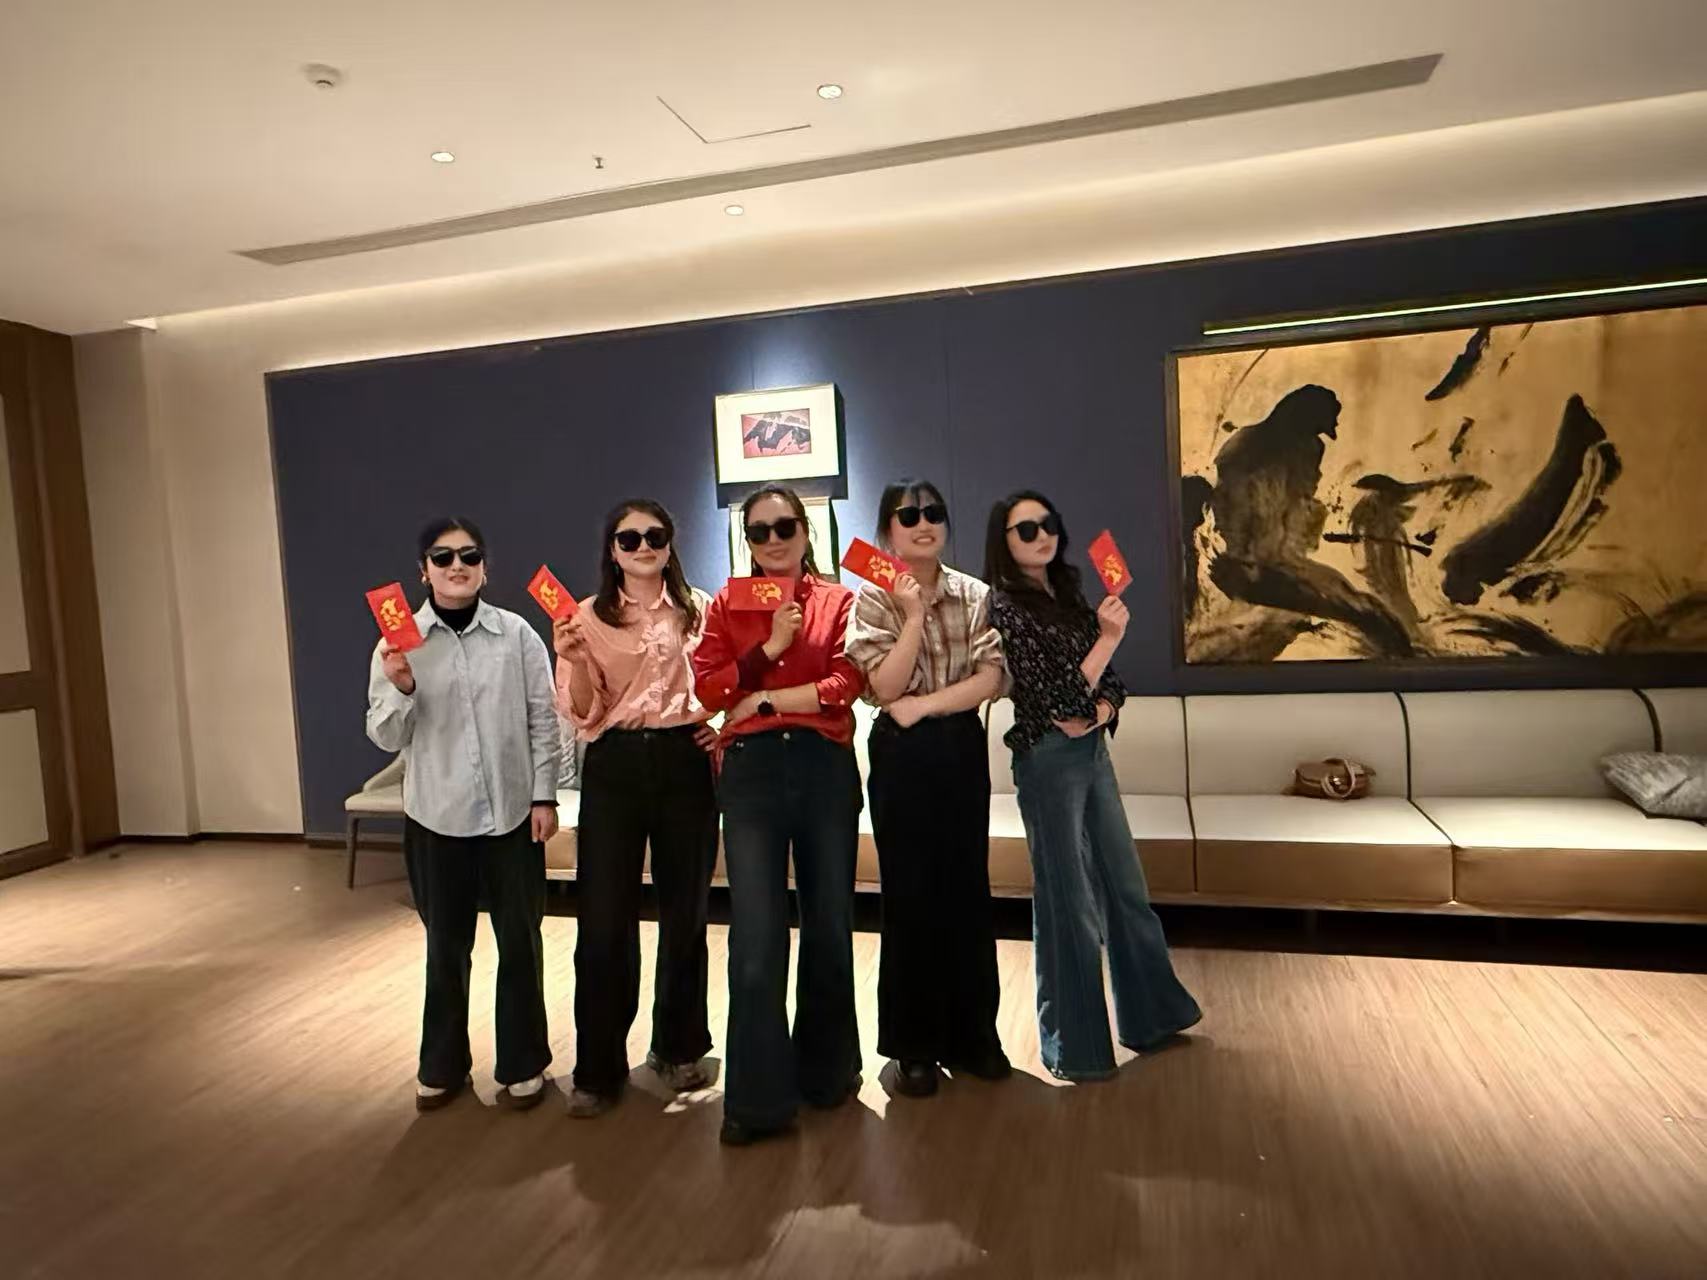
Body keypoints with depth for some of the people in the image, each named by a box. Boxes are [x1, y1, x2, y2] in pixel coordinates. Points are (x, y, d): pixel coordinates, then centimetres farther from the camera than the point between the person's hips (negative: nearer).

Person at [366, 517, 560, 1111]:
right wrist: (400, 689, -18)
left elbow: (543, 719, 0)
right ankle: (442, 1065, 33)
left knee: (520, 941, 9)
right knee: (445, 945, 14)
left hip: (511, 811, 0)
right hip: (436, 816, 1)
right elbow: (385, 737, 1)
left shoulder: (517, 634, -3)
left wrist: (544, 796, -4)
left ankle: (523, 1063, 26)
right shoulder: (398, 642, -1)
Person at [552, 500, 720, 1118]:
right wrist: (573, 663, -17)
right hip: (614, 767, -1)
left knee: (684, 910, 11)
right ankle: (598, 1068, 18)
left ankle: (679, 1046, 31)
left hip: (684, 761, 1)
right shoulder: (590, 617, 3)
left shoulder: (698, 608, 5)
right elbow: (583, 716, -1)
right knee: (604, 920, 1)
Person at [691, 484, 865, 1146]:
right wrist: (772, 646, -10)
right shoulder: (727, 603, 9)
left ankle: (827, 1069, 32)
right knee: (756, 935, -2)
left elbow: (845, 684, -6)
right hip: (751, 770, 0)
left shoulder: (839, 600, 7)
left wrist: (763, 699, -9)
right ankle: (757, 1097, 11)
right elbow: (708, 687, -1)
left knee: (830, 922, 12)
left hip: (825, 767, 1)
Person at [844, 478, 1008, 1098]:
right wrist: (914, 615, -20)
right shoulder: (872, 599, -5)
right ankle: (913, 1045, 18)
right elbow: (885, 687, -15)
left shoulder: (974, 595, 2)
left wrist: (925, 704, -15)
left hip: (962, 748, 3)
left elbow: (990, 679, -6)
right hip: (902, 754, -2)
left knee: (968, 887, 9)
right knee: (909, 895, 4)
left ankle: (972, 1033, 25)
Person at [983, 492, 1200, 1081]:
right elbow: (1054, 699, -16)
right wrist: (1108, 638, -13)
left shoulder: (1067, 594, 10)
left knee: (1126, 889, 17)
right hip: (1050, 761, -7)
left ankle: (1150, 1016, 36)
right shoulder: (1005, 605, -12)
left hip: (1093, 751, 7)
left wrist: (1100, 711, -10)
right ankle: (1073, 1047, 22)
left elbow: (1108, 681, 9)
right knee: (1069, 903, 4)